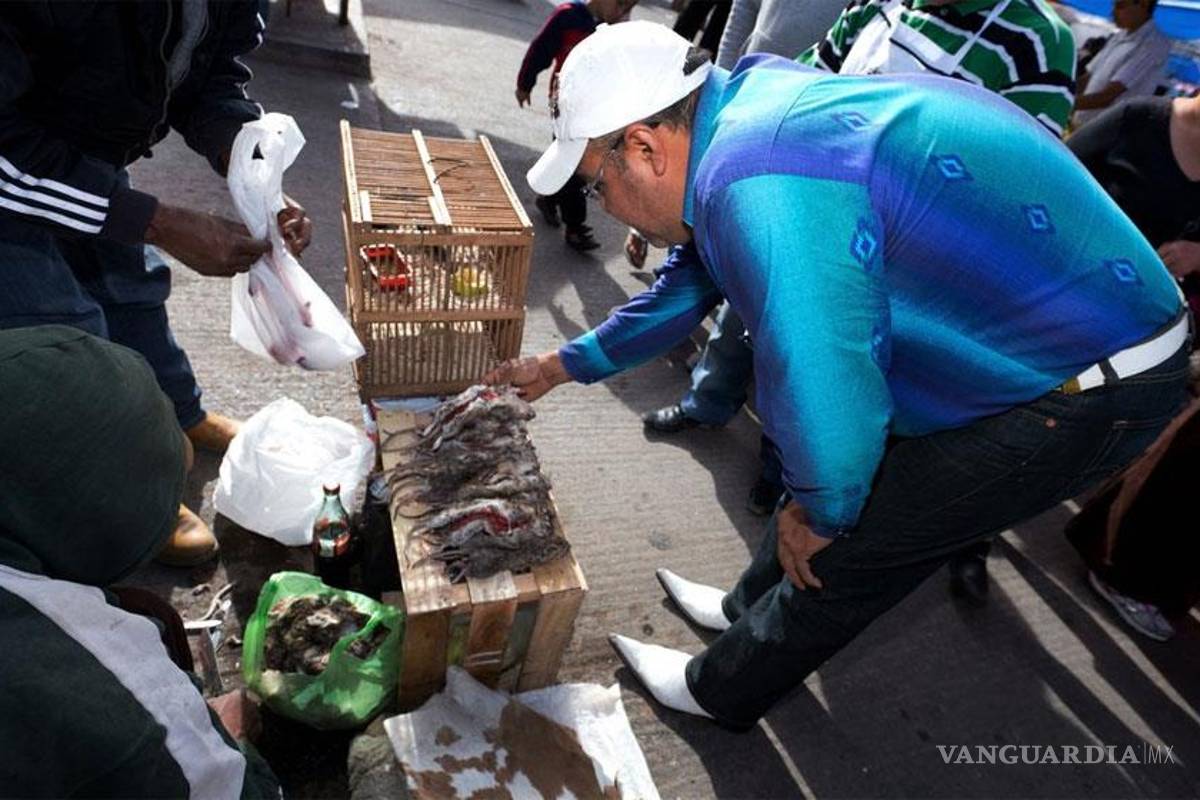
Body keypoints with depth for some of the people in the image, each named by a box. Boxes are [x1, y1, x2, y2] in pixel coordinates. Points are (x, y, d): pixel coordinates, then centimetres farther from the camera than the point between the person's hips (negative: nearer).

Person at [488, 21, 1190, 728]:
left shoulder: (764, 190, -33)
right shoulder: (749, 107, 0)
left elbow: (827, 409, -34)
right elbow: (696, 282, 13)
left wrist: (820, 512, -10)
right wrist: (568, 363, 21)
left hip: (1088, 391, -8)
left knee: (837, 546, 1)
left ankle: (721, 691, 26)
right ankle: (752, 609, 43)